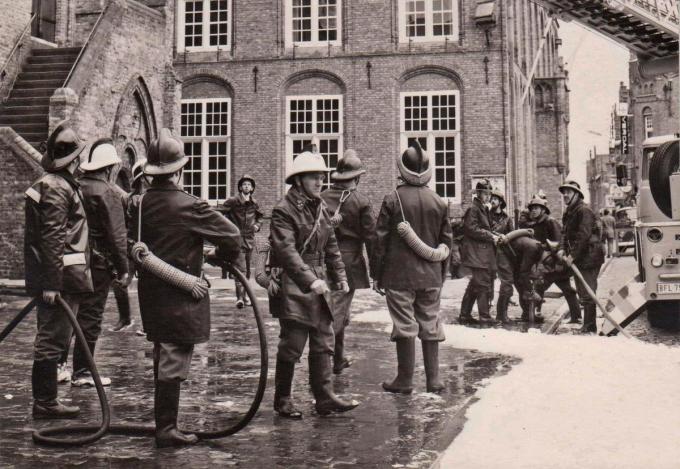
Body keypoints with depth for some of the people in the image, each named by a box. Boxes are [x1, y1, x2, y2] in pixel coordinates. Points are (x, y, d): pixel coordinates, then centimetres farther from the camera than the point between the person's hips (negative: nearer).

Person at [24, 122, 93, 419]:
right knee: (53, 339, -3)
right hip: (60, 277, -10)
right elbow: (52, 239, -22)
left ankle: (45, 400, 24)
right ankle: (45, 403, 4)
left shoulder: (52, 183, 17)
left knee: (51, 339, 15)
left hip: (53, 277, 10)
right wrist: (52, 284, -25)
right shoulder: (57, 188, -16)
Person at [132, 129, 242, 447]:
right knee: (173, 363, 0)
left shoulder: (140, 203, 2)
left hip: (150, 294, 7)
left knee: (163, 359, 19)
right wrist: (224, 257, 5)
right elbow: (232, 235, -14)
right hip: (180, 298, -7)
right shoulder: (188, 206, -18)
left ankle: (163, 421, 31)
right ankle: (166, 430, 7)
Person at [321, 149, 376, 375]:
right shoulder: (361, 202, -7)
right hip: (349, 263, -4)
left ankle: (339, 359, 27)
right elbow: (371, 237, -7)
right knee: (337, 313, 1)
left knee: (339, 312, 19)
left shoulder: (321, 199, 1)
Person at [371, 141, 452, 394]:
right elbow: (446, 241, 10)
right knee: (430, 325, 10)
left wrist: (377, 274, 1)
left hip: (399, 275, -3)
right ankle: (433, 379, 14)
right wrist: (442, 273, 19)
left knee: (404, 326, 2)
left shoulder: (392, 200, -8)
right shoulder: (439, 202, 4)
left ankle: (405, 380, 8)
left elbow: (380, 239, -6)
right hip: (431, 276, 3)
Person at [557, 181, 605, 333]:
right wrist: (562, 249, -6)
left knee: (587, 293, -8)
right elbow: (565, 233, 13)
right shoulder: (568, 213, 16)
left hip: (589, 256, -10)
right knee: (582, 291, 16)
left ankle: (589, 327, -3)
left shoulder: (584, 211, -14)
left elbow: (583, 236, -21)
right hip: (578, 258, 10)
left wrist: (572, 256, -22)